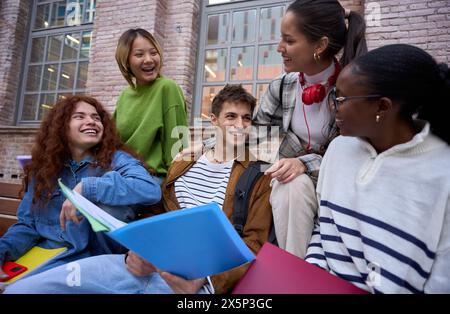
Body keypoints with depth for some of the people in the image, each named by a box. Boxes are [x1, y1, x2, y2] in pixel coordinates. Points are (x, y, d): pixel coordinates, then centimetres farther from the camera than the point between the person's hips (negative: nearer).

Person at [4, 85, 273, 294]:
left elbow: (254, 243, -2)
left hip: (193, 277, -4)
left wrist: (209, 280, -17)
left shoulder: (259, 174, 3)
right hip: (146, 265, 5)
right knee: (21, 289, -7)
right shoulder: (182, 164, 17)